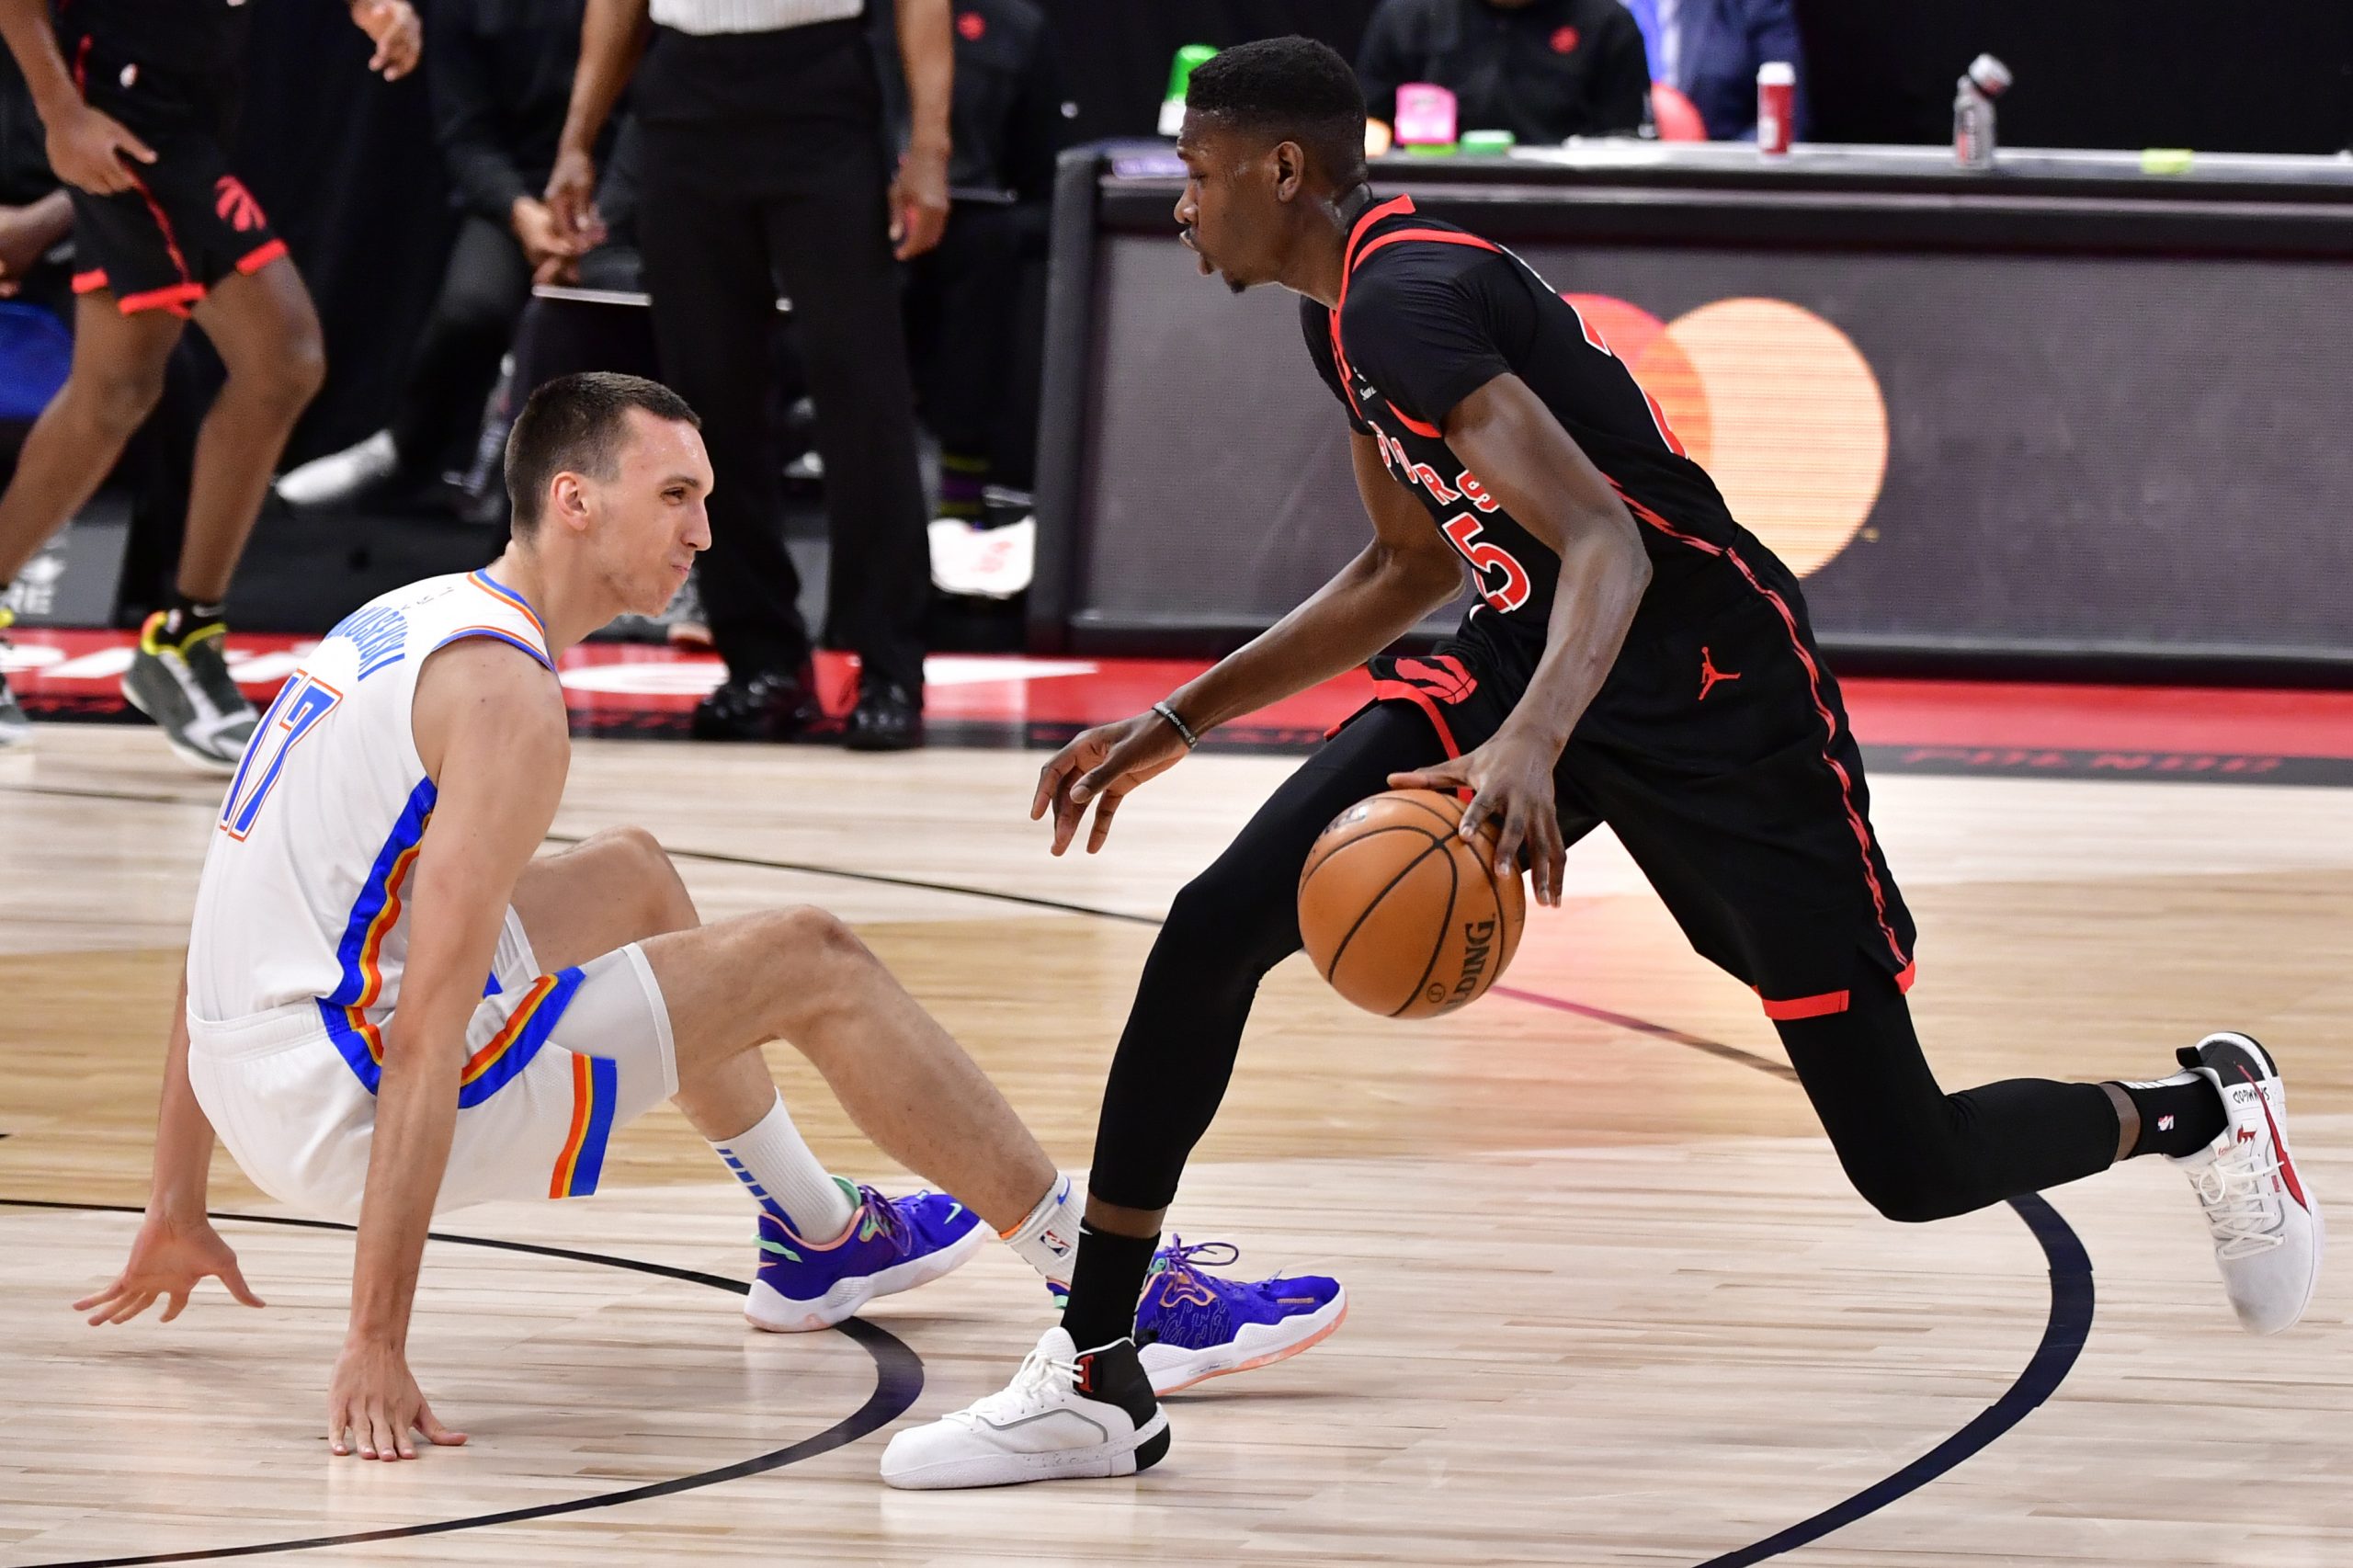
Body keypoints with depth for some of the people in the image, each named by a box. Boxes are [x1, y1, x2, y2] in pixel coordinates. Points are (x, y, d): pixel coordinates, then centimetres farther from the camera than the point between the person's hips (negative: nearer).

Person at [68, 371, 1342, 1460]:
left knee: (632, 876, 29)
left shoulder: (399, 624, 12)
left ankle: (817, 1239, 41)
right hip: (348, 1108, -10)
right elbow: (425, 1044, -24)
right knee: (813, 962, -2)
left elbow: (223, 941, 17)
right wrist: (376, 1350, -27)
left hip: (248, 1088, 10)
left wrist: (179, 1208, 24)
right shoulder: (507, 696, -17)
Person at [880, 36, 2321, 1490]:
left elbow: (1604, 543, -35)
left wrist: (1533, 743, -53)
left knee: (1914, 1167, -3)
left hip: (1715, 696, -9)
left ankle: (2210, 1109, 28)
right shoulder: (1351, 312, 6)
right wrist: (1182, 721, 17)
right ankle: (1092, 1381, -3)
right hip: (1527, 656, 9)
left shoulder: (1409, 299, -24)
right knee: (1213, 932, -9)